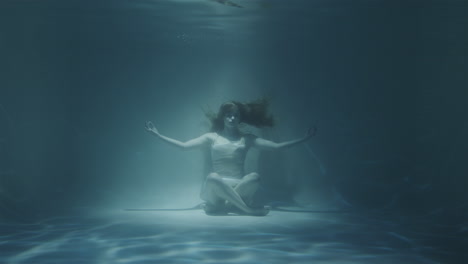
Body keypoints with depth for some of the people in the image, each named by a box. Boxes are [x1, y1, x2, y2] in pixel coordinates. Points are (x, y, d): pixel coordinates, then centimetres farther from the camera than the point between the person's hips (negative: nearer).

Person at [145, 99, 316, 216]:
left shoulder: (247, 139, 14)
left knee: (254, 177, -32)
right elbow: (183, 145, 7)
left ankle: (223, 206, -26)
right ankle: (247, 209, -31)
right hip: (215, 188, 0)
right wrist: (158, 135, 0)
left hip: (239, 186, 1)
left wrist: (304, 139, 4)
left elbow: (276, 146, 9)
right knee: (213, 177, -37)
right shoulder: (212, 137, 13)